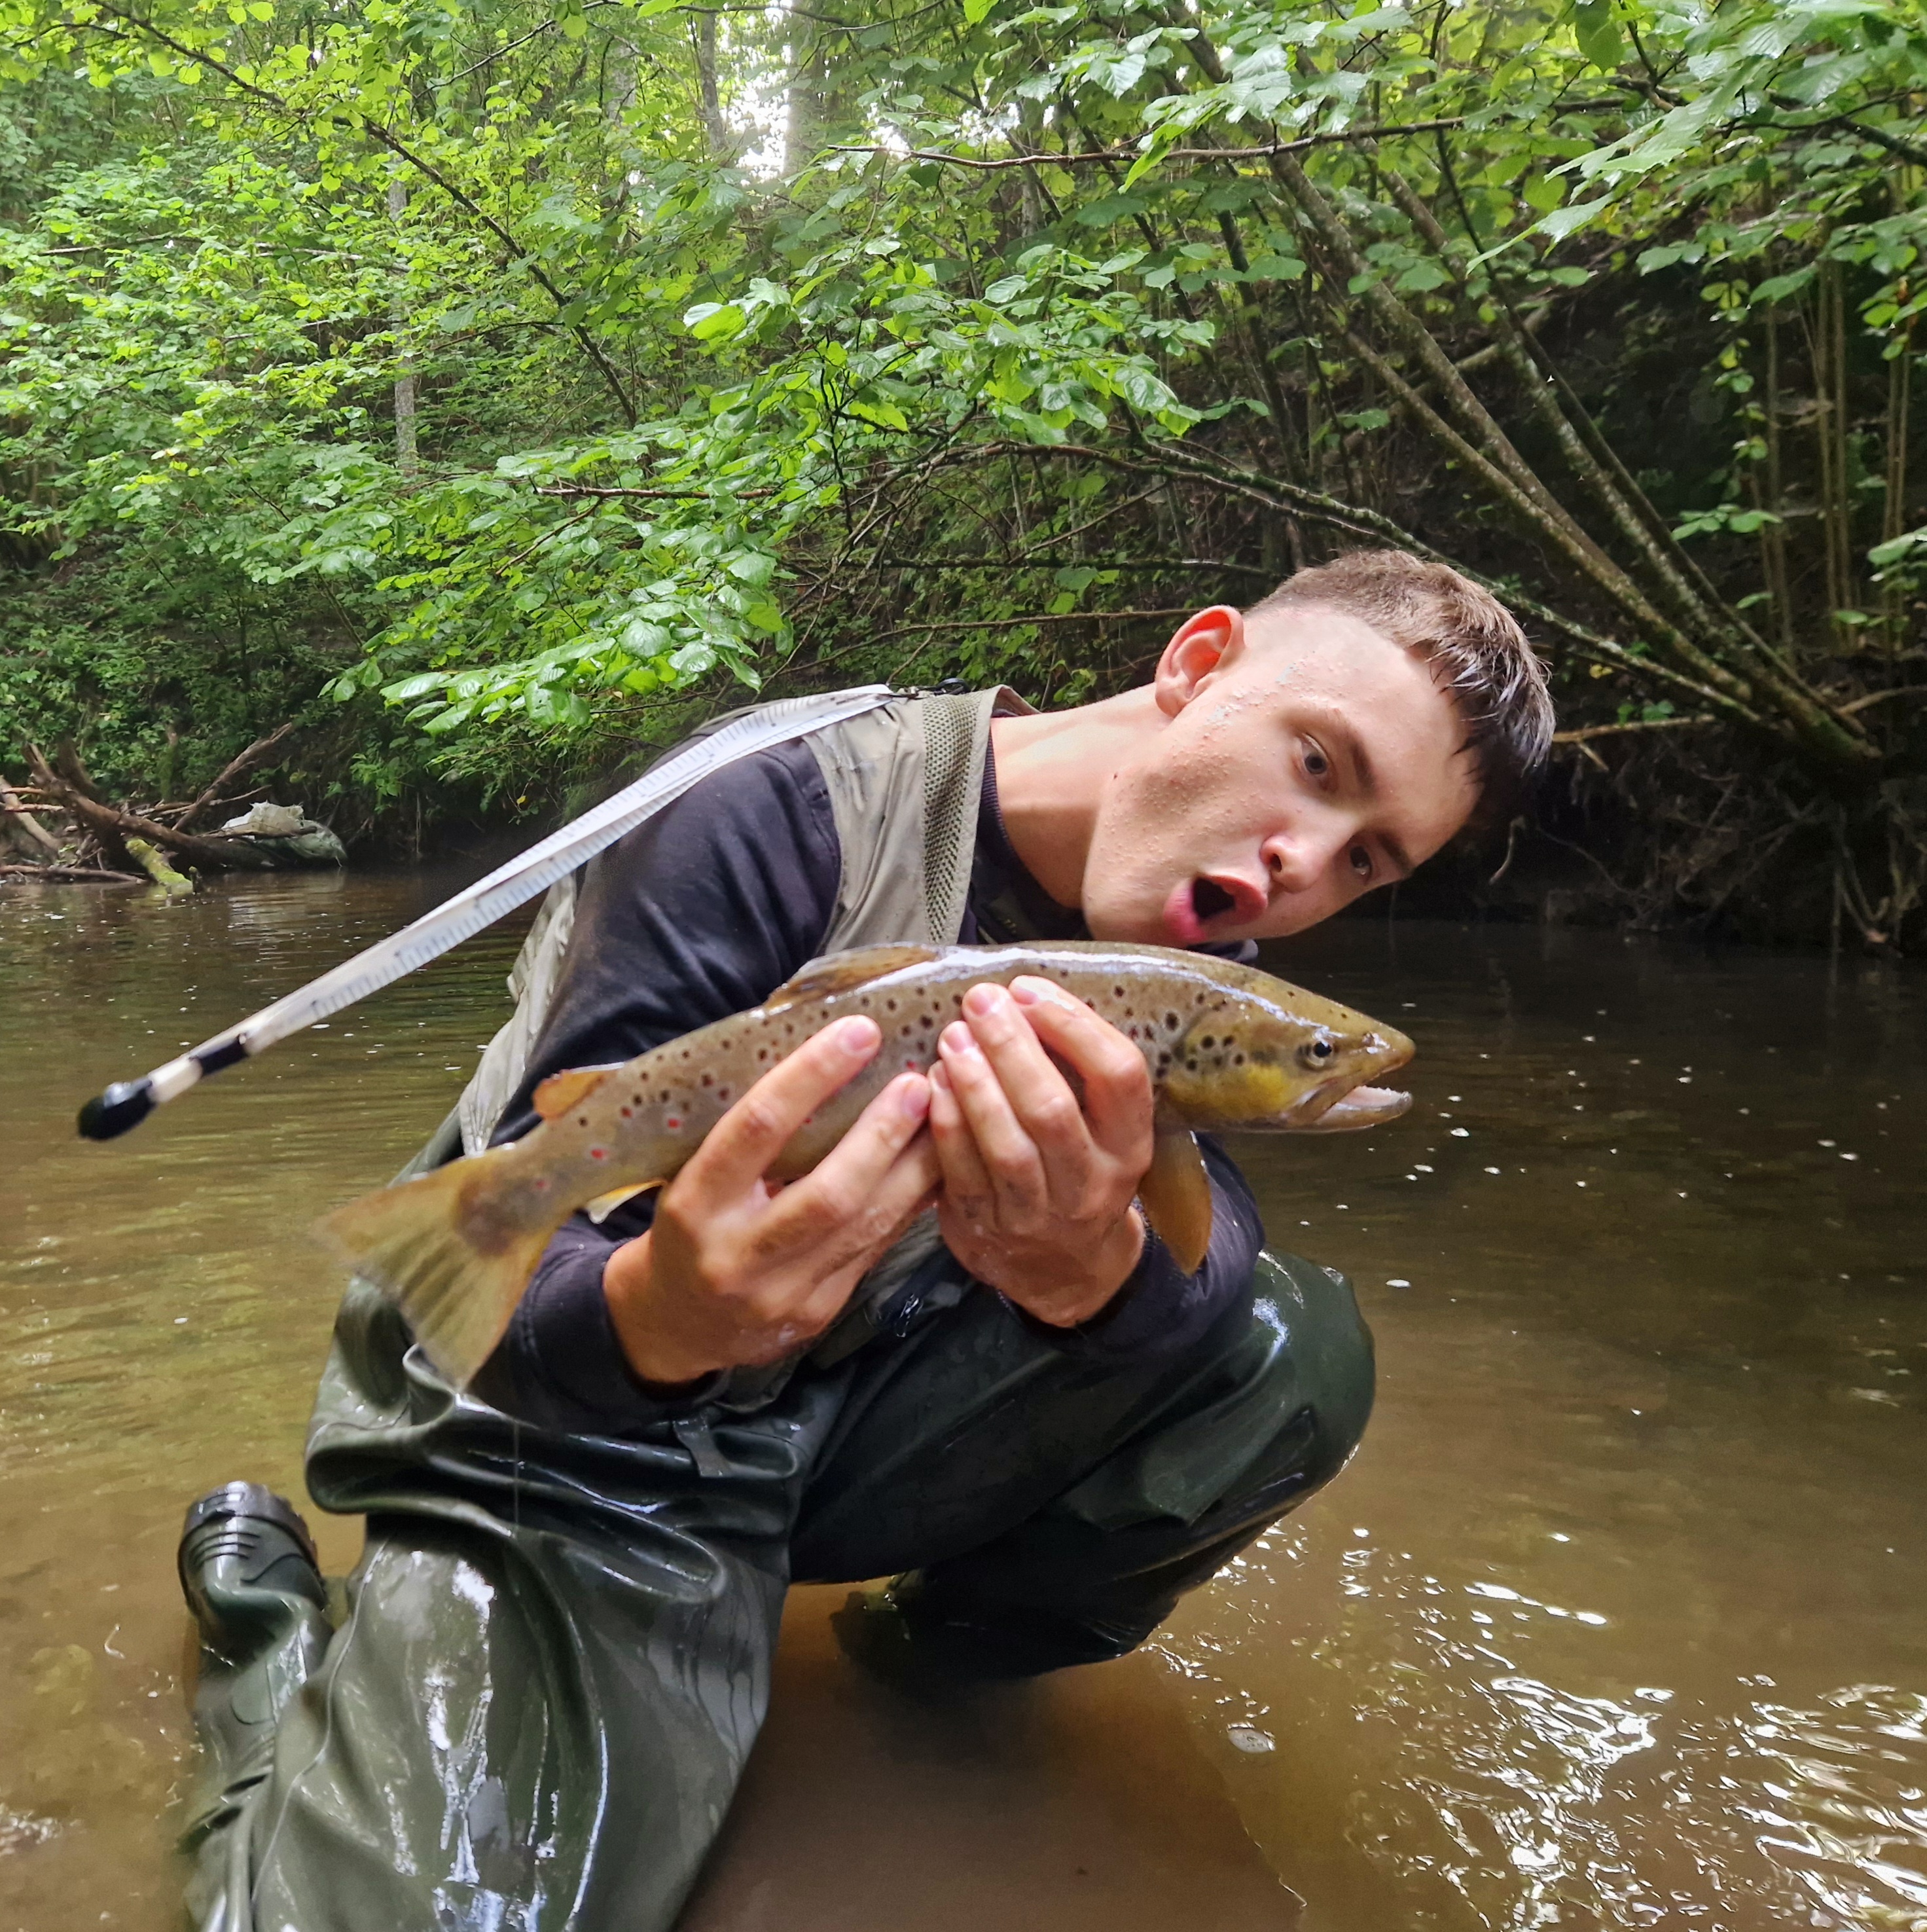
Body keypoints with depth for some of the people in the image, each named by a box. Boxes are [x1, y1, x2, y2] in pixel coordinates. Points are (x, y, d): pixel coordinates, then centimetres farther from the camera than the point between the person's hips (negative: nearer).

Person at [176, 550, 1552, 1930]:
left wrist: (1094, 1266, -42)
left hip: (841, 1427, 5)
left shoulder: (1181, 947, -3)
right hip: (564, 1456, -4)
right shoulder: (783, 817, -23)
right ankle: (275, 1623, 9)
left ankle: (949, 1651, 12)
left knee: (1296, 1351, -11)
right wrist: (655, 1311, -47)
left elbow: (1212, 1251, -19)